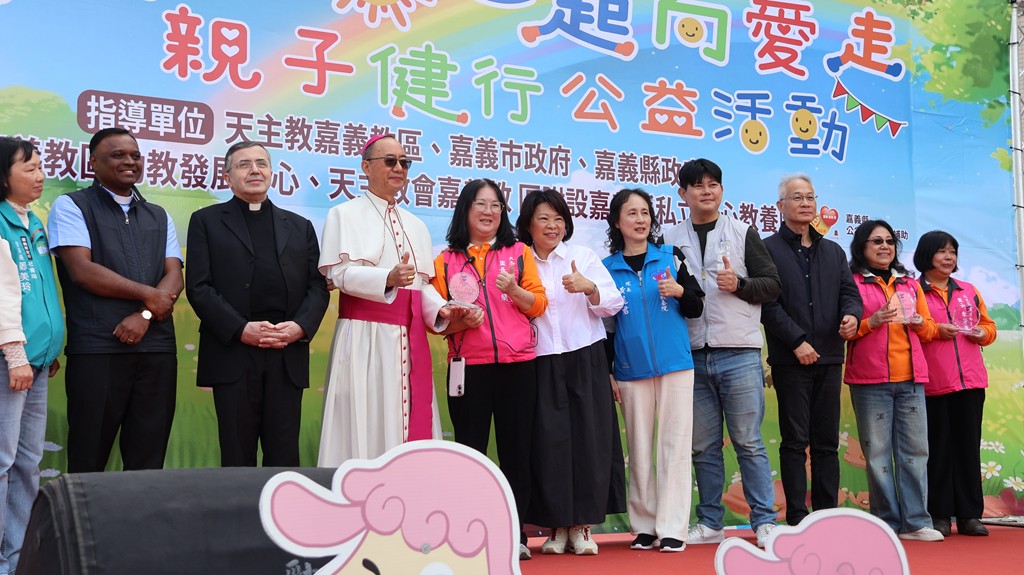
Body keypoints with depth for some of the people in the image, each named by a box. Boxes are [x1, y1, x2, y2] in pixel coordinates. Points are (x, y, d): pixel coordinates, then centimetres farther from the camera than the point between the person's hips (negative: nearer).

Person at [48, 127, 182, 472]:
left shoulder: (159, 217, 18)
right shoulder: (71, 207, 4)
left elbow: (174, 278, 6)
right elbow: (82, 270, -8)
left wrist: (145, 315, -12)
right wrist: (148, 295, -6)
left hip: (157, 349, 4)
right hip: (97, 349, -4)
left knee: (148, 461, 6)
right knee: (88, 460, 1)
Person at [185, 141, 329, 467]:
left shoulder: (300, 227, 19)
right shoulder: (207, 221, 10)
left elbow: (318, 286, 11)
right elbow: (198, 287, 0)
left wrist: (300, 326, -8)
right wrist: (241, 329, -12)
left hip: (288, 356, 2)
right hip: (234, 354, -2)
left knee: (284, 455, 3)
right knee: (237, 456, 2)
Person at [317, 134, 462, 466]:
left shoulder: (415, 226, 20)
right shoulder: (345, 215, 2)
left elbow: (421, 284, 15)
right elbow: (339, 274, -10)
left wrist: (440, 309, -5)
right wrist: (388, 279, -26)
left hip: (409, 339, 6)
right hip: (365, 337, -5)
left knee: (405, 424, 4)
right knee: (365, 424, -6)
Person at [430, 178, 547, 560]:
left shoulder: (519, 252, 10)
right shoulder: (446, 260, 8)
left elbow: (538, 304, 4)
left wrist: (514, 289, -14)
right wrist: (460, 321, -13)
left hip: (517, 365, 0)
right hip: (468, 367, 0)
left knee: (516, 449, 2)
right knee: (470, 450, 0)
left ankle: (514, 533, 9)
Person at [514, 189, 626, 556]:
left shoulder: (584, 256, 9)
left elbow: (613, 304, 1)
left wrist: (589, 288, -16)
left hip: (585, 361, 0)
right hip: (541, 366, 0)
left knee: (588, 440, -2)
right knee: (549, 443, -2)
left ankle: (581, 525, 7)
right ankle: (557, 526, 8)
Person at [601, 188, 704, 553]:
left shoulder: (671, 257, 4)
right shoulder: (607, 268, 4)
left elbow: (696, 309, 6)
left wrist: (679, 291, -14)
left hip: (675, 365, 0)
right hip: (632, 370, 0)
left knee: (674, 445, -1)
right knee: (639, 450, 5)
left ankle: (672, 528, 2)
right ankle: (644, 526, 13)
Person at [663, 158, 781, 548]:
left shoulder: (743, 233, 6)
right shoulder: (670, 241, 11)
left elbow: (772, 284, 4)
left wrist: (739, 285, -12)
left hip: (739, 354, -2)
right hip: (692, 356, 2)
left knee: (749, 442, -1)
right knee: (704, 447, 7)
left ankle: (764, 521, 6)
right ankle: (710, 523, 15)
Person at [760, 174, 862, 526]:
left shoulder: (833, 251, 19)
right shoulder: (767, 250, 2)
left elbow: (850, 292, 12)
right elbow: (768, 303, -7)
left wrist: (852, 314, -11)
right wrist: (797, 341, -14)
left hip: (829, 358, 5)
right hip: (790, 361, -5)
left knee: (827, 441, 6)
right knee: (795, 441, -3)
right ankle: (797, 518, 0)